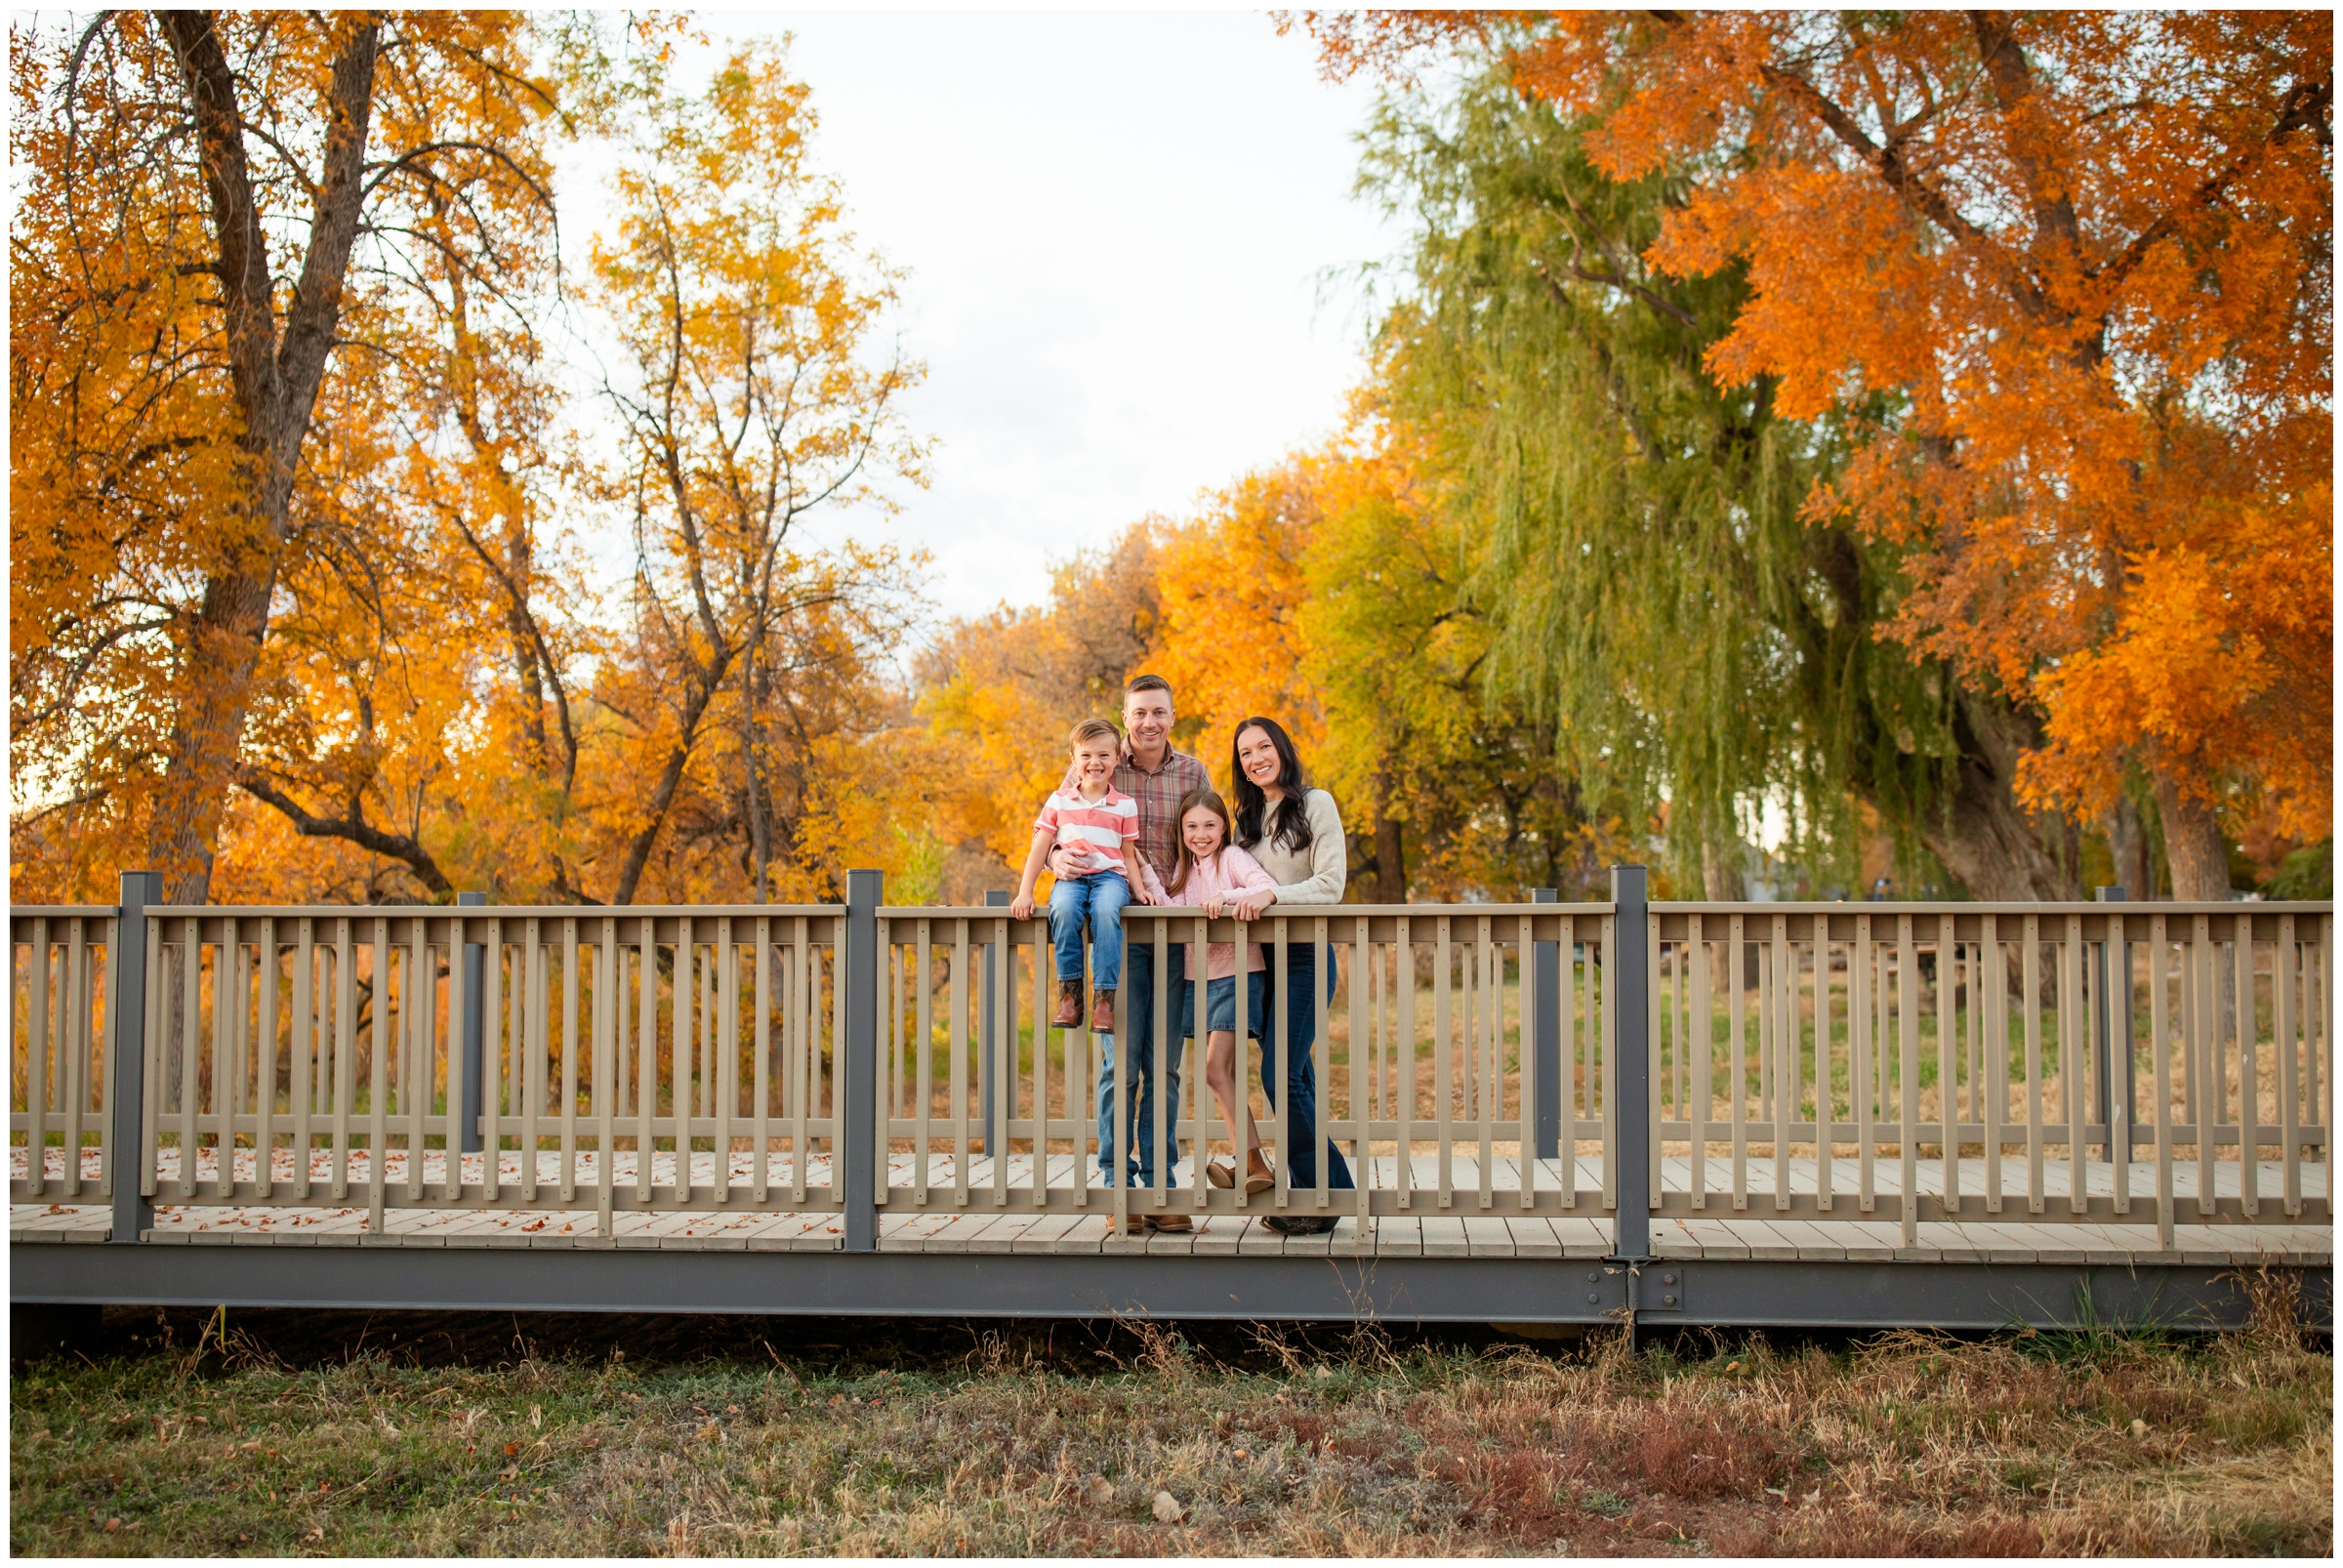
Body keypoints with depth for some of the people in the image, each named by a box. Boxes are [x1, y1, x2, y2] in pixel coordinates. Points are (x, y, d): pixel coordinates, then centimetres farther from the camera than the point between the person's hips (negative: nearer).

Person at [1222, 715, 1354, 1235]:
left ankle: (1329, 1191, -4)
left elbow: (1330, 884, -11)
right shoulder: (1247, 815, 17)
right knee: (1295, 1080, 6)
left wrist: (1271, 895, -22)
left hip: (1305, 954, -6)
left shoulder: (1315, 803, -4)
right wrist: (1232, 897, -1)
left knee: (1280, 1077, -13)